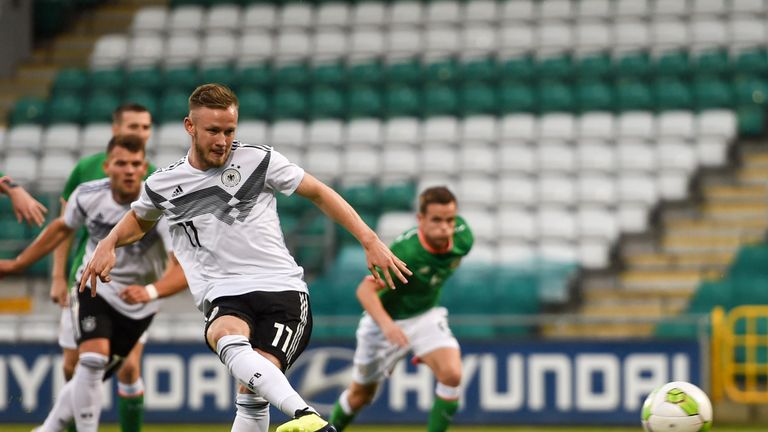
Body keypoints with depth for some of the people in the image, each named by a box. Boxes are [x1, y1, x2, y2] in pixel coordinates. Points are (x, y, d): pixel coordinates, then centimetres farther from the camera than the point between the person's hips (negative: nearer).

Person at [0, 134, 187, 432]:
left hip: (137, 306, 0)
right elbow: (62, 228, 8)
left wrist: (151, 291, -50)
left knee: (90, 377, 8)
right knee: (92, 359, -25)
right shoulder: (87, 195, -14)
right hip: (94, 287, 0)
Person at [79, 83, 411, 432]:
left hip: (282, 288, 0)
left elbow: (318, 193, 12)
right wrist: (108, 243, 13)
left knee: (253, 394, -24)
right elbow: (139, 220, 34)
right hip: (224, 297, 1)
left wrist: (370, 240, 5)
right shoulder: (162, 185, 12)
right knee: (225, 336, -38)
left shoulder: (259, 160, 5)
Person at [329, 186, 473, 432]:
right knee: (360, 396, 12)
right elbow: (366, 290, -34)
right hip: (385, 321, -3)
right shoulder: (405, 250, -33)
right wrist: (386, 324, -50)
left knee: (452, 375, -24)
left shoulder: (463, 239, -16)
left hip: (426, 316, 3)